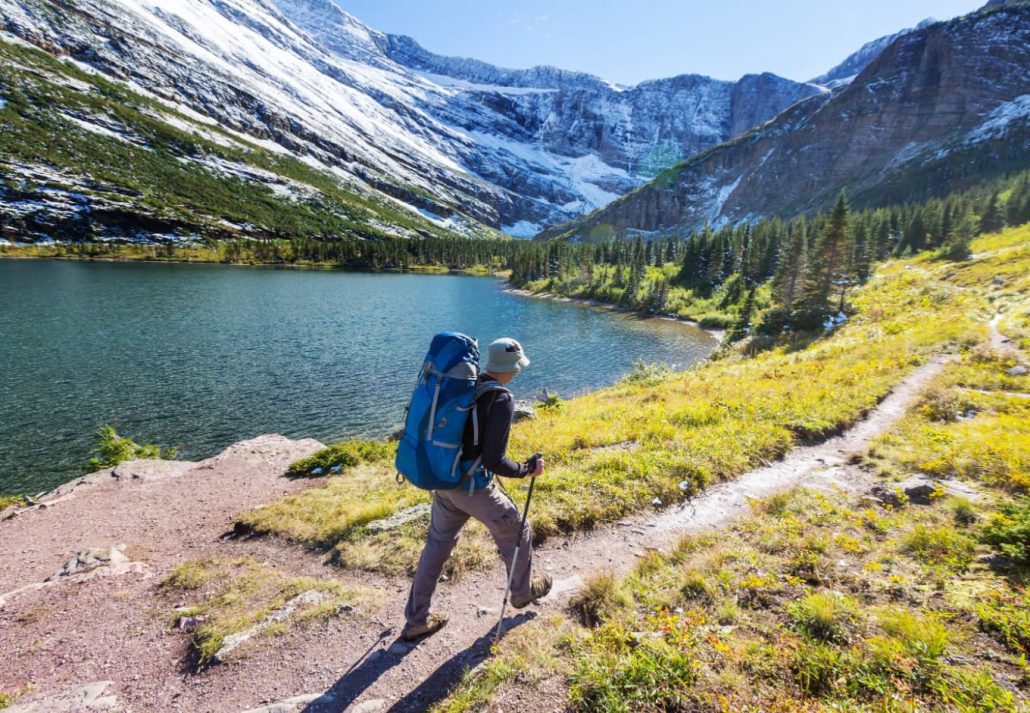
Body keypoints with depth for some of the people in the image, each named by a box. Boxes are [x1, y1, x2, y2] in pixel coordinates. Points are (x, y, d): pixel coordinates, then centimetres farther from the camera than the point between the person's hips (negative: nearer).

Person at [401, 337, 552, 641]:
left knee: (437, 545, 21)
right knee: (515, 533, 20)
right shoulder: (502, 400, -22)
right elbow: (494, 461, -26)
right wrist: (528, 470, -10)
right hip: (473, 488, -6)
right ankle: (523, 591, 43)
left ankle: (416, 621, 32)